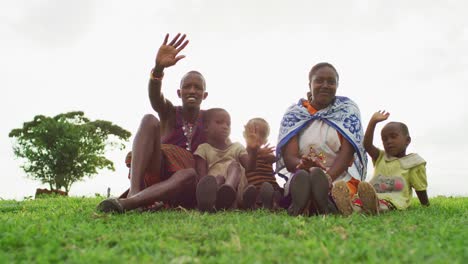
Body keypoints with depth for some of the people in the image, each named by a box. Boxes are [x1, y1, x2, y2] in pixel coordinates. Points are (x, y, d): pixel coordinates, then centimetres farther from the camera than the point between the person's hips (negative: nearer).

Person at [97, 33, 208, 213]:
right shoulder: (169, 112, 2)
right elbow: (155, 97, -23)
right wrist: (159, 67, -42)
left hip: (184, 188, 0)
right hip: (156, 174, 0)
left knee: (190, 174, -39)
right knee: (150, 120, -23)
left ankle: (126, 202, -51)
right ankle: (134, 190, -40)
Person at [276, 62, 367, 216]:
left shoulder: (348, 110, 6)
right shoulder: (293, 114, 6)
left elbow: (347, 150, -7)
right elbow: (289, 157, -4)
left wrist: (327, 178, -27)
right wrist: (304, 165, -30)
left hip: (340, 176, 1)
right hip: (301, 177, 0)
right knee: (301, 177, -39)